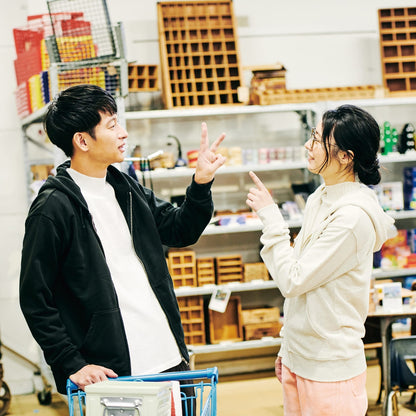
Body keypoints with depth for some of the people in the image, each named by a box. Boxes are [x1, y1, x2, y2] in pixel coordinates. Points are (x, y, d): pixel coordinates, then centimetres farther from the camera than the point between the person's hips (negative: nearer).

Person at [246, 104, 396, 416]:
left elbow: (293, 281, -20)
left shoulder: (353, 217, -21)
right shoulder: (321, 198, 6)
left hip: (330, 368, -8)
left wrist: (270, 216, -15)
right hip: (300, 358, 8)